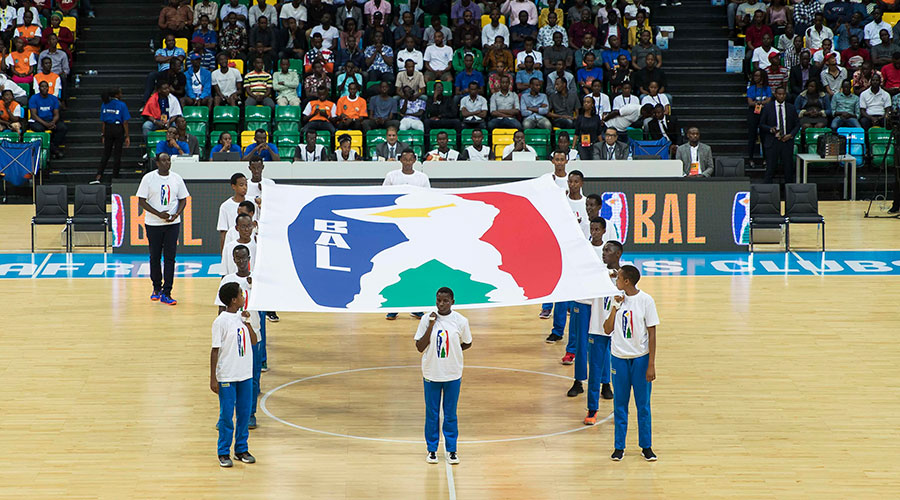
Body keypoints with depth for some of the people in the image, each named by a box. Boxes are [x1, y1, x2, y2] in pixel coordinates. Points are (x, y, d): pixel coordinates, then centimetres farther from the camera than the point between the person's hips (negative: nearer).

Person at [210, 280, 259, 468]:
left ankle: (241, 449, 22)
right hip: (227, 377, -6)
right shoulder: (221, 322, -12)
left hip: (245, 375, 6)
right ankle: (224, 453, 10)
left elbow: (253, 341, 11)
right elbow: (215, 350, -10)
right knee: (226, 416, 0)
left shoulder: (242, 317, 6)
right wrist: (213, 378, -12)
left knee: (244, 414, 11)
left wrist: (247, 322, -5)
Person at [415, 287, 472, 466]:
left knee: (450, 414, 8)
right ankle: (432, 449, 20)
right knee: (432, 413, 8)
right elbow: (420, 347, -9)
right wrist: (431, 325, -17)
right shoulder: (427, 320, -7)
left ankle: (451, 450, 19)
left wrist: (450, 350, 0)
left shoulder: (460, 321, -5)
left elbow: (467, 343, 10)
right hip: (431, 374, 0)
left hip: (453, 375, 0)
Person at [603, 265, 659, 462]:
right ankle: (619, 446, 16)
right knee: (620, 404, 8)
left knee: (643, 405, 4)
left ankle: (646, 446, 15)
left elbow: (652, 334, -6)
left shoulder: (646, 300, -8)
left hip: (640, 358, -3)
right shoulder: (617, 300, 3)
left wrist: (651, 365, -9)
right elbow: (608, 329, 2)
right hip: (619, 357, 3)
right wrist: (616, 307, -10)